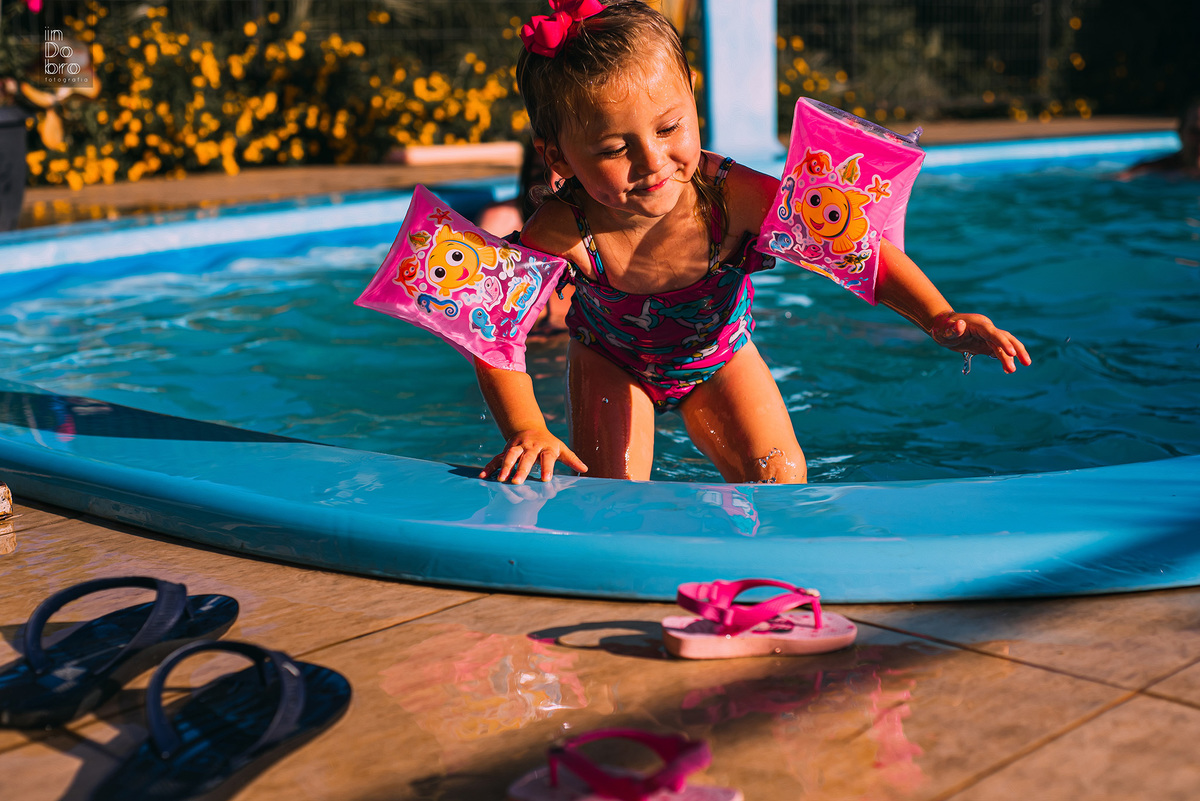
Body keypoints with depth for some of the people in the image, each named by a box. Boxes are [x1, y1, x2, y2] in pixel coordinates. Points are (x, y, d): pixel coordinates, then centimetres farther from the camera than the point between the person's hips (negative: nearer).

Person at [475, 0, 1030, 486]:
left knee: (781, 480, -10)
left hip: (718, 356, 1)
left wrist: (939, 318, -39)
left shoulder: (733, 197, -36)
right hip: (611, 363, -1)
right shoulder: (562, 234, -38)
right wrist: (526, 429, -46)